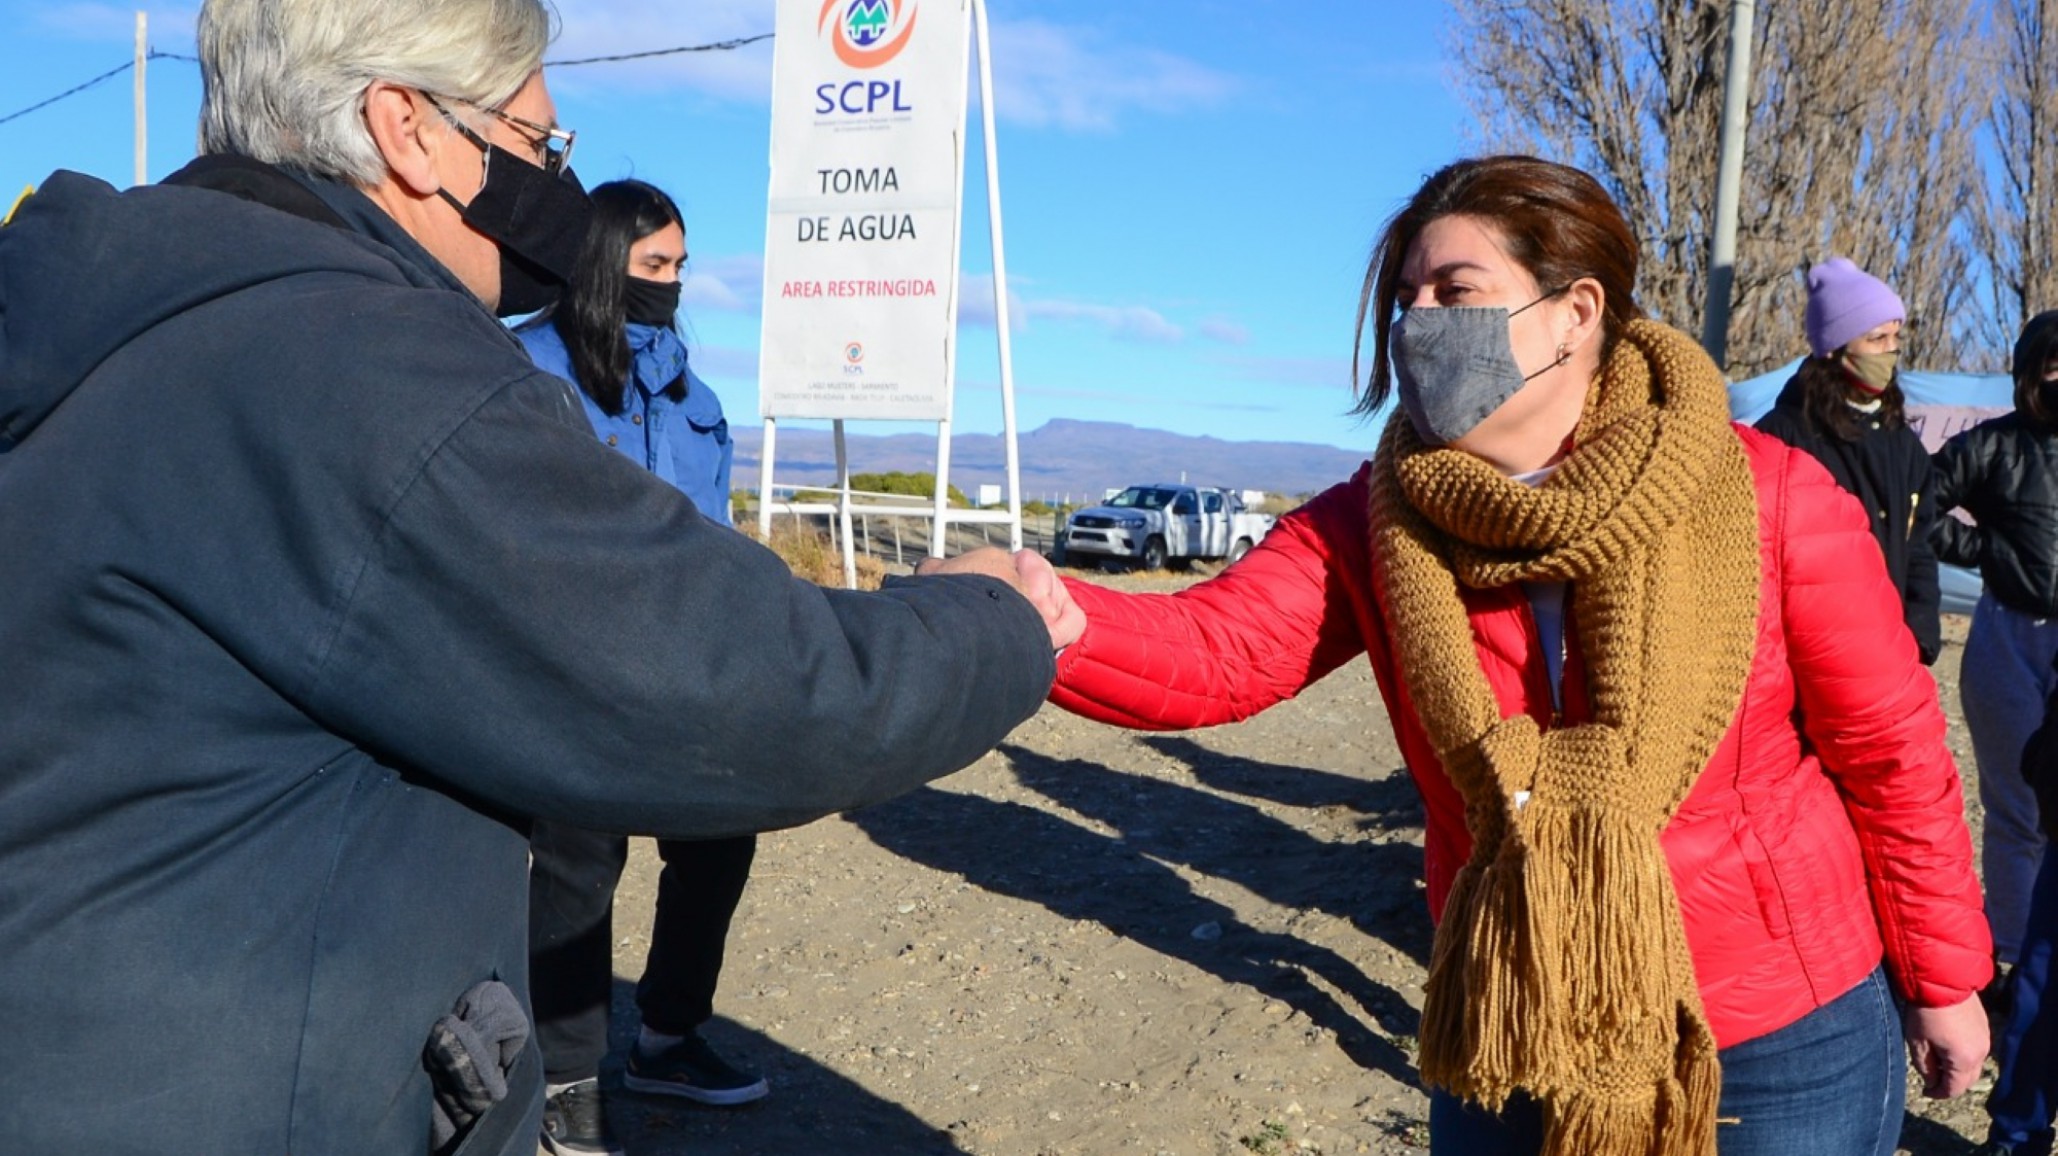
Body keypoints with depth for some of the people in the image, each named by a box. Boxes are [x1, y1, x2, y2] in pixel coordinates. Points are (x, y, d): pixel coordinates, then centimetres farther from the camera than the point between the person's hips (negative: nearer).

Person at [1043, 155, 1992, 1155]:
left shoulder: (1772, 499, -14)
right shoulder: (1376, 523, -9)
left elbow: (1890, 746, -5)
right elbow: (1210, 652, -22)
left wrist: (1943, 981, 3)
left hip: (1783, 1045, -1)